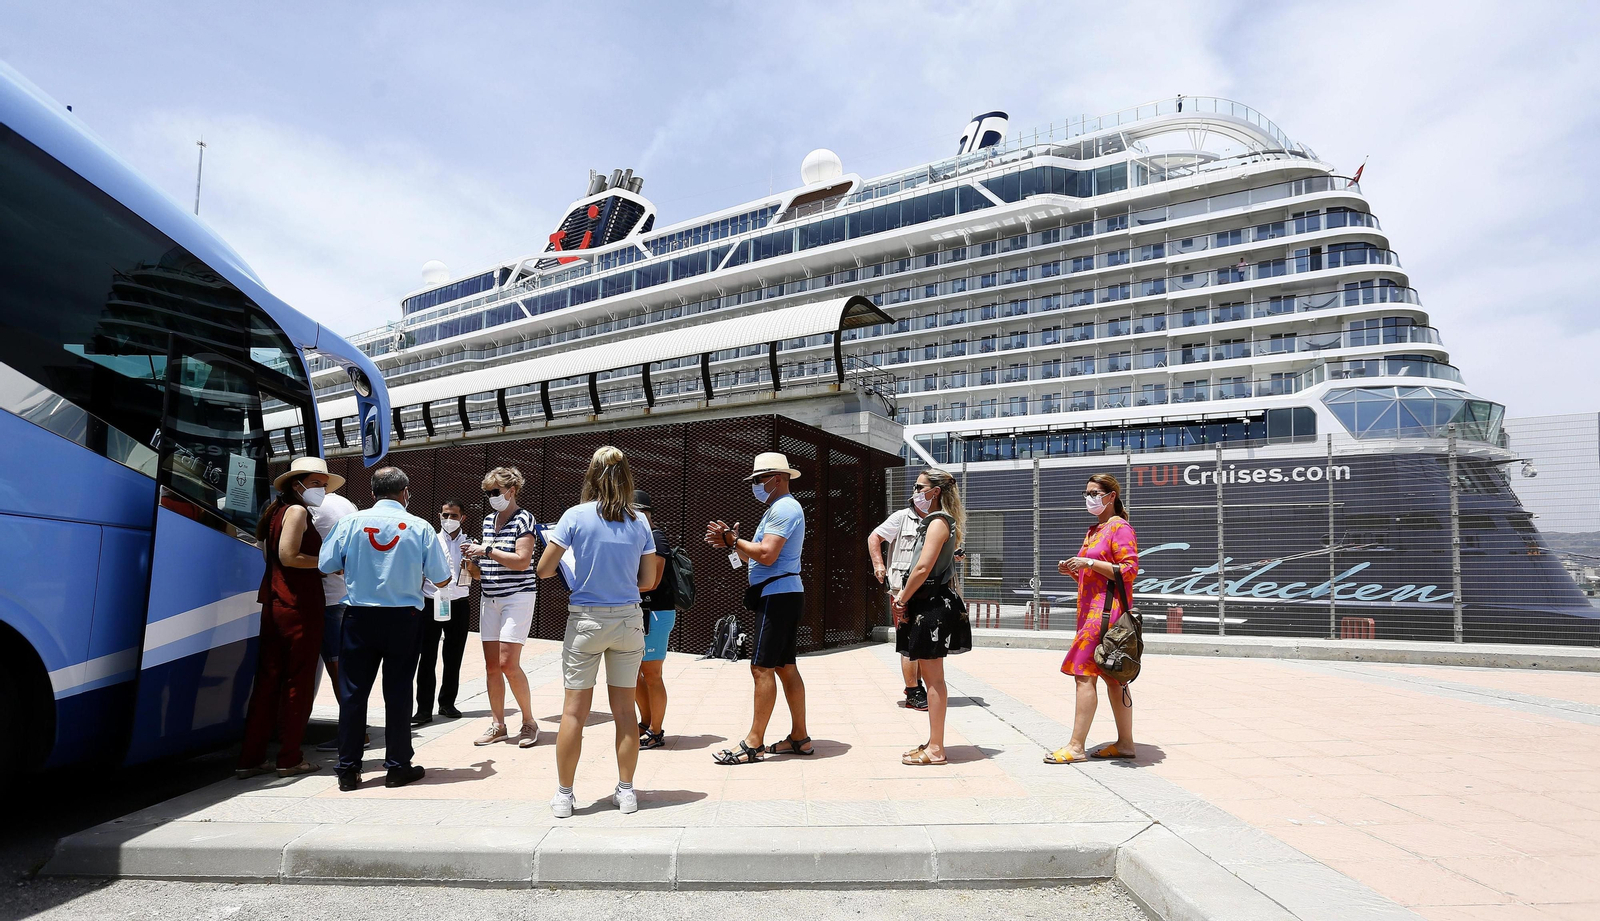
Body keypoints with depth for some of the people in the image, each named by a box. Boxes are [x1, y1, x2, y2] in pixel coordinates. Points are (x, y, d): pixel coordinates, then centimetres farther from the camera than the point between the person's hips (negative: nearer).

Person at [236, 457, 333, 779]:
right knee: (299, 681, 1)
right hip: (300, 606, -9)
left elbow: (268, 554, 19)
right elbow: (288, 556, -19)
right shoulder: (297, 511, -9)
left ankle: (250, 759, 15)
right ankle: (290, 759, 8)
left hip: (274, 604, 9)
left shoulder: (276, 511, 17)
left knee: (268, 679, 11)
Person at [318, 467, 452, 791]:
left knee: (353, 691, 9)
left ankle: (348, 770, 16)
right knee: (397, 692, 8)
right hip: (403, 618, -1)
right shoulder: (420, 527, -5)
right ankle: (398, 767, 15)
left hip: (359, 617, 1)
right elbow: (441, 580, -2)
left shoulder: (350, 522, -3)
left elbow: (326, 565, 1)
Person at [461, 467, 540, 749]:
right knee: (491, 665, 5)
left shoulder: (523, 519, -7)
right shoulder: (488, 520, 14)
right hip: (490, 598, 7)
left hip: (518, 596, -7)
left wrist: (486, 551, -16)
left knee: (508, 663, -11)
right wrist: (473, 559, 2)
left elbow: (522, 561, -17)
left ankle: (529, 721, 4)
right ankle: (498, 725, 15)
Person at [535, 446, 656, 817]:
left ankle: (564, 795, 15)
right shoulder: (639, 522, 0)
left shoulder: (576, 516, -7)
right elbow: (649, 579, 6)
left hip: (586, 620, -2)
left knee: (574, 710, 7)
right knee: (624, 709, 11)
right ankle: (626, 790, 19)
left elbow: (544, 570, -4)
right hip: (628, 619, 2)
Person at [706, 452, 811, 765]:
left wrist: (733, 540, -11)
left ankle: (754, 744, -5)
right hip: (782, 595, 11)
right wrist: (732, 542, 2)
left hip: (778, 596, -11)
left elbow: (766, 555, -22)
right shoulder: (778, 509, 23)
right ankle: (799, 737, 18)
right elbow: (752, 557, 19)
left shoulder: (784, 508, -11)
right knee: (785, 667, 12)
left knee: (761, 668, -9)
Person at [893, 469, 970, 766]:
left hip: (933, 606, -10)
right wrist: (905, 595, 7)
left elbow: (923, 568, -20)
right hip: (927, 605, 10)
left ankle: (935, 749, 0)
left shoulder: (938, 522, -12)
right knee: (930, 676, 13)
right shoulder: (932, 522, 18)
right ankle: (934, 743, 20)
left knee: (934, 678, -5)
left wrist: (902, 600, -11)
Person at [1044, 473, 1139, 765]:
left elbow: (1129, 570, -16)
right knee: (1111, 677, 11)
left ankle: (1076, 746, -9)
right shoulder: (1094, 531, 21)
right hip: (1091, 609, 10)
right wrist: (1073, 571, 8)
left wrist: (1089, 563, -19)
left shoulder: (1120, 528, -7)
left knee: (1084, 673, -11)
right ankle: (1125, 743, 17)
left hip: (1106, 609, -10)